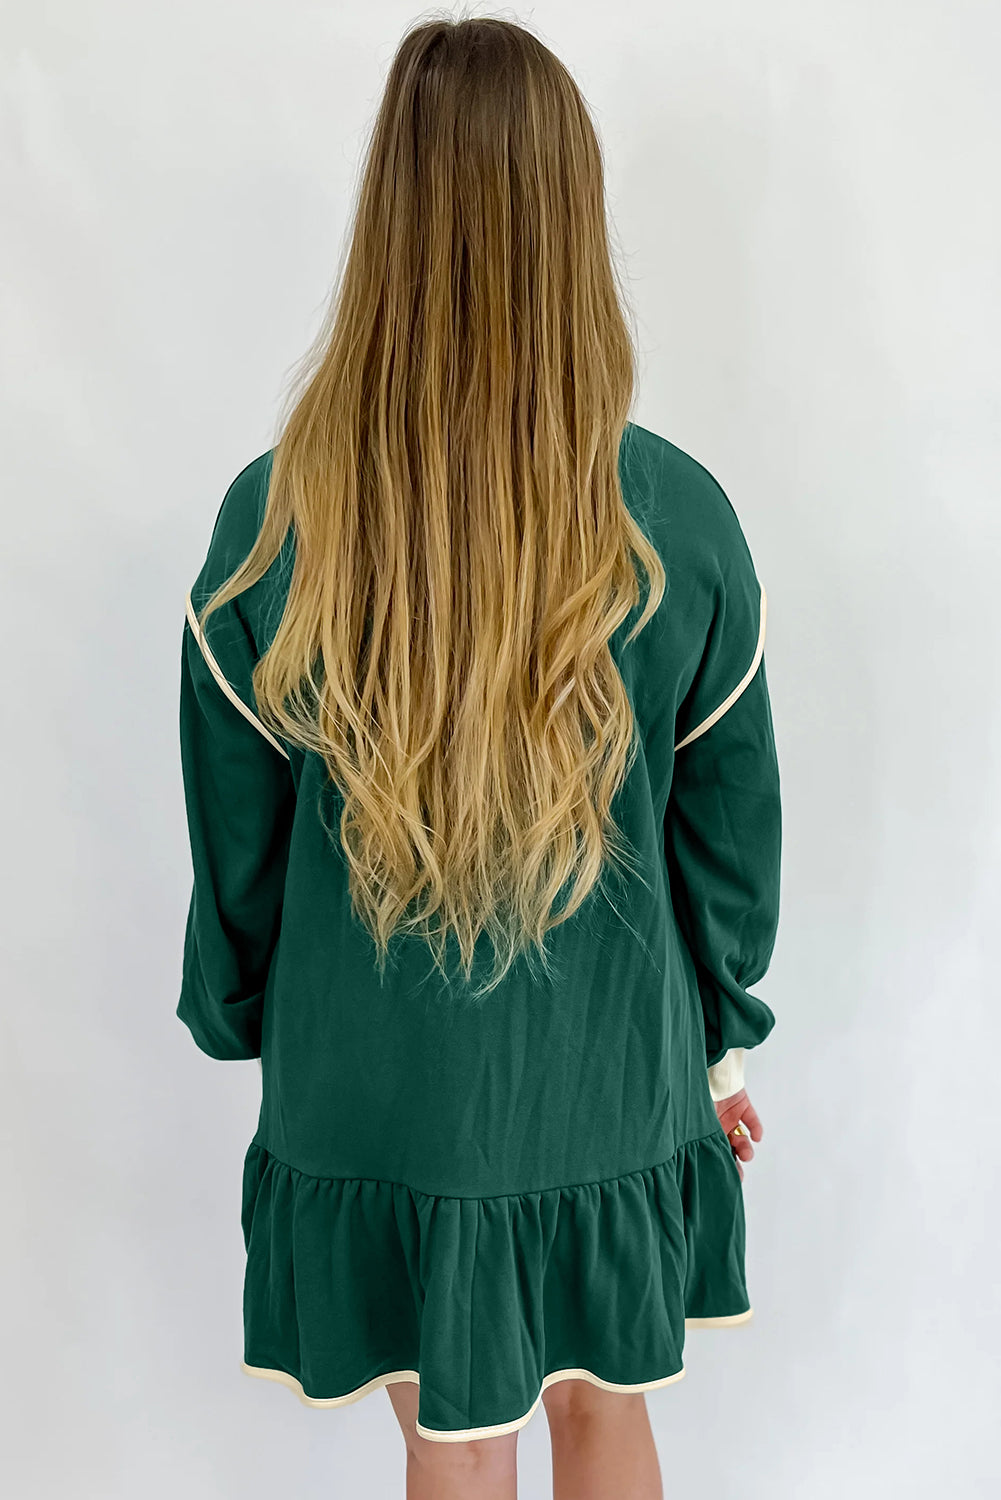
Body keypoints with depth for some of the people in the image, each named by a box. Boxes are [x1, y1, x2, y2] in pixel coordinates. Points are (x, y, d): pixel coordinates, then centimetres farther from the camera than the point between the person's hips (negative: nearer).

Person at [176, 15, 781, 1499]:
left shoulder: (277, 517, -18)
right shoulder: (679, 516, -16)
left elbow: (237, 844, -7)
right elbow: (731, 833, -5)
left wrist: (242, 1024, 12)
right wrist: (720, 1040, 12)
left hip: (382, 1091, 0)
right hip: (614, 1082, 1)